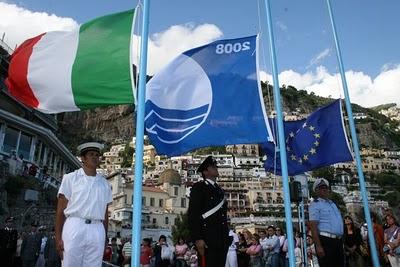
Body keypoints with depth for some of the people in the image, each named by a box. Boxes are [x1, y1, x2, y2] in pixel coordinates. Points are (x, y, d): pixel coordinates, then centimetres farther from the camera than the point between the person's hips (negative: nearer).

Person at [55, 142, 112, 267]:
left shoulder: (105, 184, 14)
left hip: (97, 231, 3)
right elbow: (60, 210, 2)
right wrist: (58, 237, -4)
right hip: (74, 228, -3)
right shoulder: (70, 178, 5)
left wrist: (104, 238, 13)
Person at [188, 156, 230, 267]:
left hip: (222, 240, 7)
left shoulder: (220, 190, 21)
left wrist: (226, 237, 17)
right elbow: (193, 214, -12)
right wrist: (197, 239, -20)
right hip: (207, 239, -7)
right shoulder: (199, 187, -3)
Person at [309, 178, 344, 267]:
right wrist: (318, 245, -22)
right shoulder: (315, 204, -5)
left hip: (338, 240, 8)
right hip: (325, 240, -8)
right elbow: (313, 226, -14)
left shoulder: (333, 203, 21)